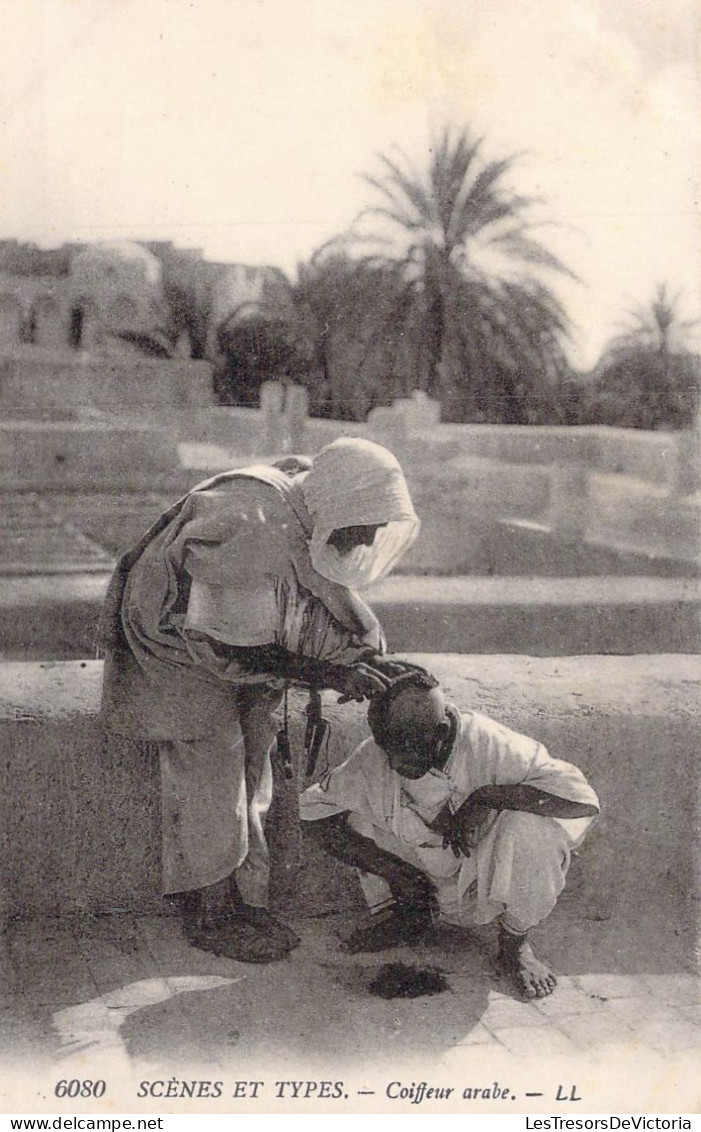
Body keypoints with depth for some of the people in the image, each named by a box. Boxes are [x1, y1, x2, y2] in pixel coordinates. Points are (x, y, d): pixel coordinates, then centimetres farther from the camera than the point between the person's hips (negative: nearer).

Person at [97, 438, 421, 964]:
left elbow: (339, 600, 0)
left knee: (252, 780, 9)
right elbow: (226, 648, -34)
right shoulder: (250, 530, -38)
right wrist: (329, 673, -33)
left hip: (246, 650, 8)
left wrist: (374, 663, -18)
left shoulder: (316, 519, -13)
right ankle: (209, 918, 10)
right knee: (210, 784, -5)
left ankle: (249, 906, 20)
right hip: (179, 646, -8)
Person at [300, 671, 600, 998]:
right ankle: (405, 917, 8)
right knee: (354, 812, -13)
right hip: (422, 886, 3)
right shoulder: (373, 757, -20)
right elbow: (313, 810, -12)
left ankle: (515, 945, -6)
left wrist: (482, 798, -36)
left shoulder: (485, 744, -30)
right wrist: (394, 871, -19)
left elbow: (583, 798, -35)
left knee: (531, 823, -34)